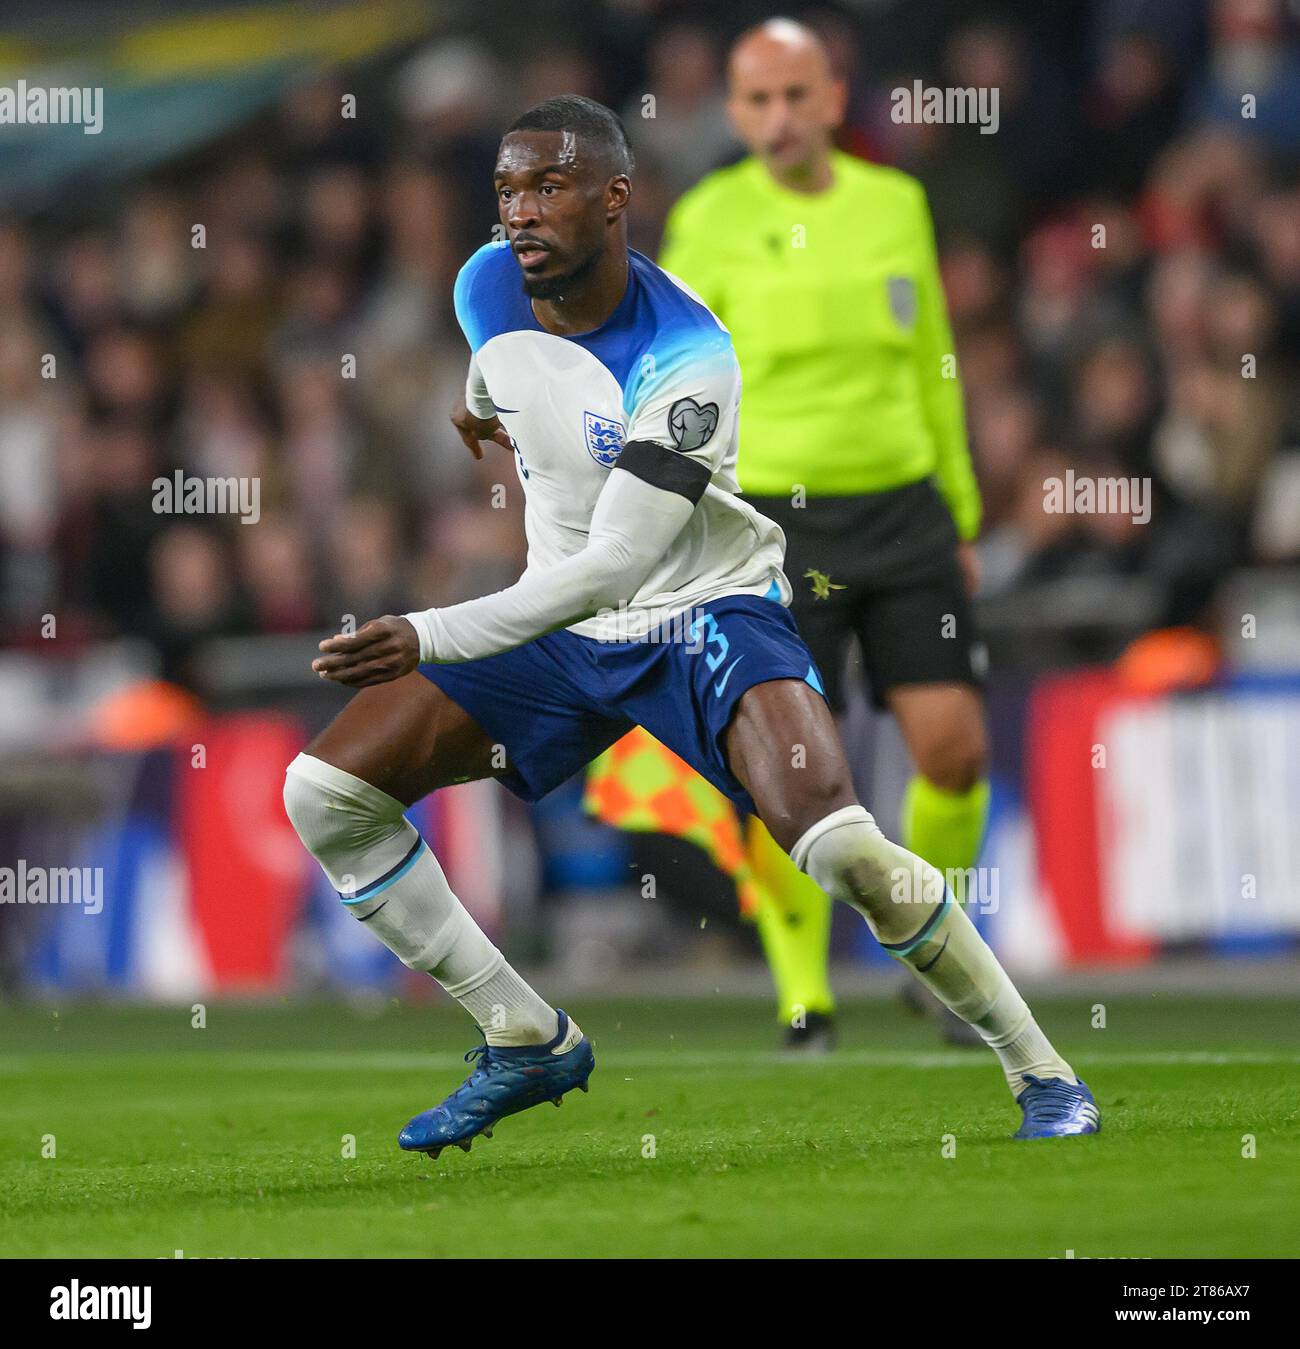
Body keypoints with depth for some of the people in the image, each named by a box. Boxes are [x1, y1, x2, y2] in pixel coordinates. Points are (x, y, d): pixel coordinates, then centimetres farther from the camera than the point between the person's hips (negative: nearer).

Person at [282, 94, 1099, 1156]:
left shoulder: (687, 360, -28)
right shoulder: (488, 288, -9)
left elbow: (610, 568, -33)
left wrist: (428, 640, -40)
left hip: (705, 611, -7)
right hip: (559, 623, 7)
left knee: (841, 848, -29)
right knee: (325, 794, -4)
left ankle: (1041, 1072, -9)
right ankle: (530, 1043, 7)